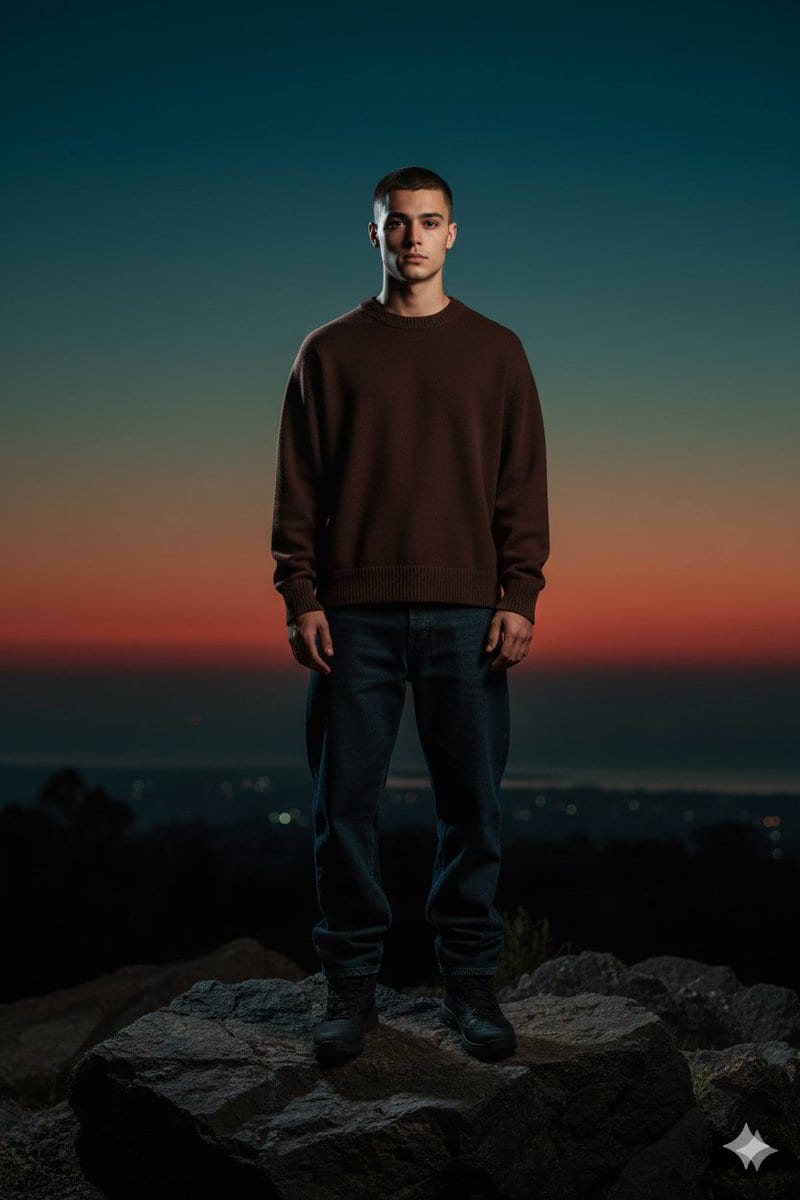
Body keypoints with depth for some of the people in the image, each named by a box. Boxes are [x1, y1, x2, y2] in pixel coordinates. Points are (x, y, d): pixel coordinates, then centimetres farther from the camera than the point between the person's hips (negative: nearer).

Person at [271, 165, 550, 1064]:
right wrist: (301, 600, -3)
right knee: (344, 803, 2)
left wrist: (519, 599, -4)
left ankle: (470, 981, 16)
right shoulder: (330, 351, 9)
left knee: (471, 803, 3)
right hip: (355, 616, 0)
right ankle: (351, 982, 14)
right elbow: (297, 487, 7)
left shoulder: (495, 351, 10)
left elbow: (524, 486, 6)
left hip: (466, 617, 0)